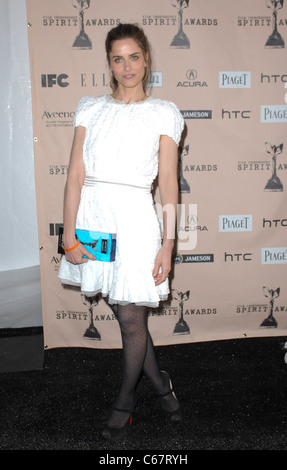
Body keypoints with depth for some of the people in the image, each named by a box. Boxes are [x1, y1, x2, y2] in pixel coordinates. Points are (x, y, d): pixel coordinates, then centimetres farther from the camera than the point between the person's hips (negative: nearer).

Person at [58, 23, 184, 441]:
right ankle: (161, 382, 36)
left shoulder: (163, 113, 4)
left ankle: (125, 402, 30)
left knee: (131, 318, 3)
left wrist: (168, 243, -5)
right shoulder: (91, 109, 10)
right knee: (124, 312, 12)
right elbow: (76, 174, 3)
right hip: (92, 214, 3)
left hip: (134, 216, -3)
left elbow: (168, 184, 1)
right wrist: (69, 235, -4)